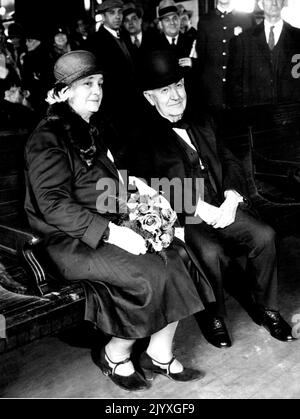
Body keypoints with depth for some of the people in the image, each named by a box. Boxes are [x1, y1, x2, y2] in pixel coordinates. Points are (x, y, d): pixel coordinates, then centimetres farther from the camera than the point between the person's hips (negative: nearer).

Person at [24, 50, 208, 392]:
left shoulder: (95, 131, 17)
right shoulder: (47, 139, -10)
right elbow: (54, 205, -20)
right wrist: (111, 233, -25)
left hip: (111, 228, 8)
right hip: (70, 240, -8)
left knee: (175, 258, -13)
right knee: (149, 276, -23)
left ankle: (160, 354, 0)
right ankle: (114, 356, 1)